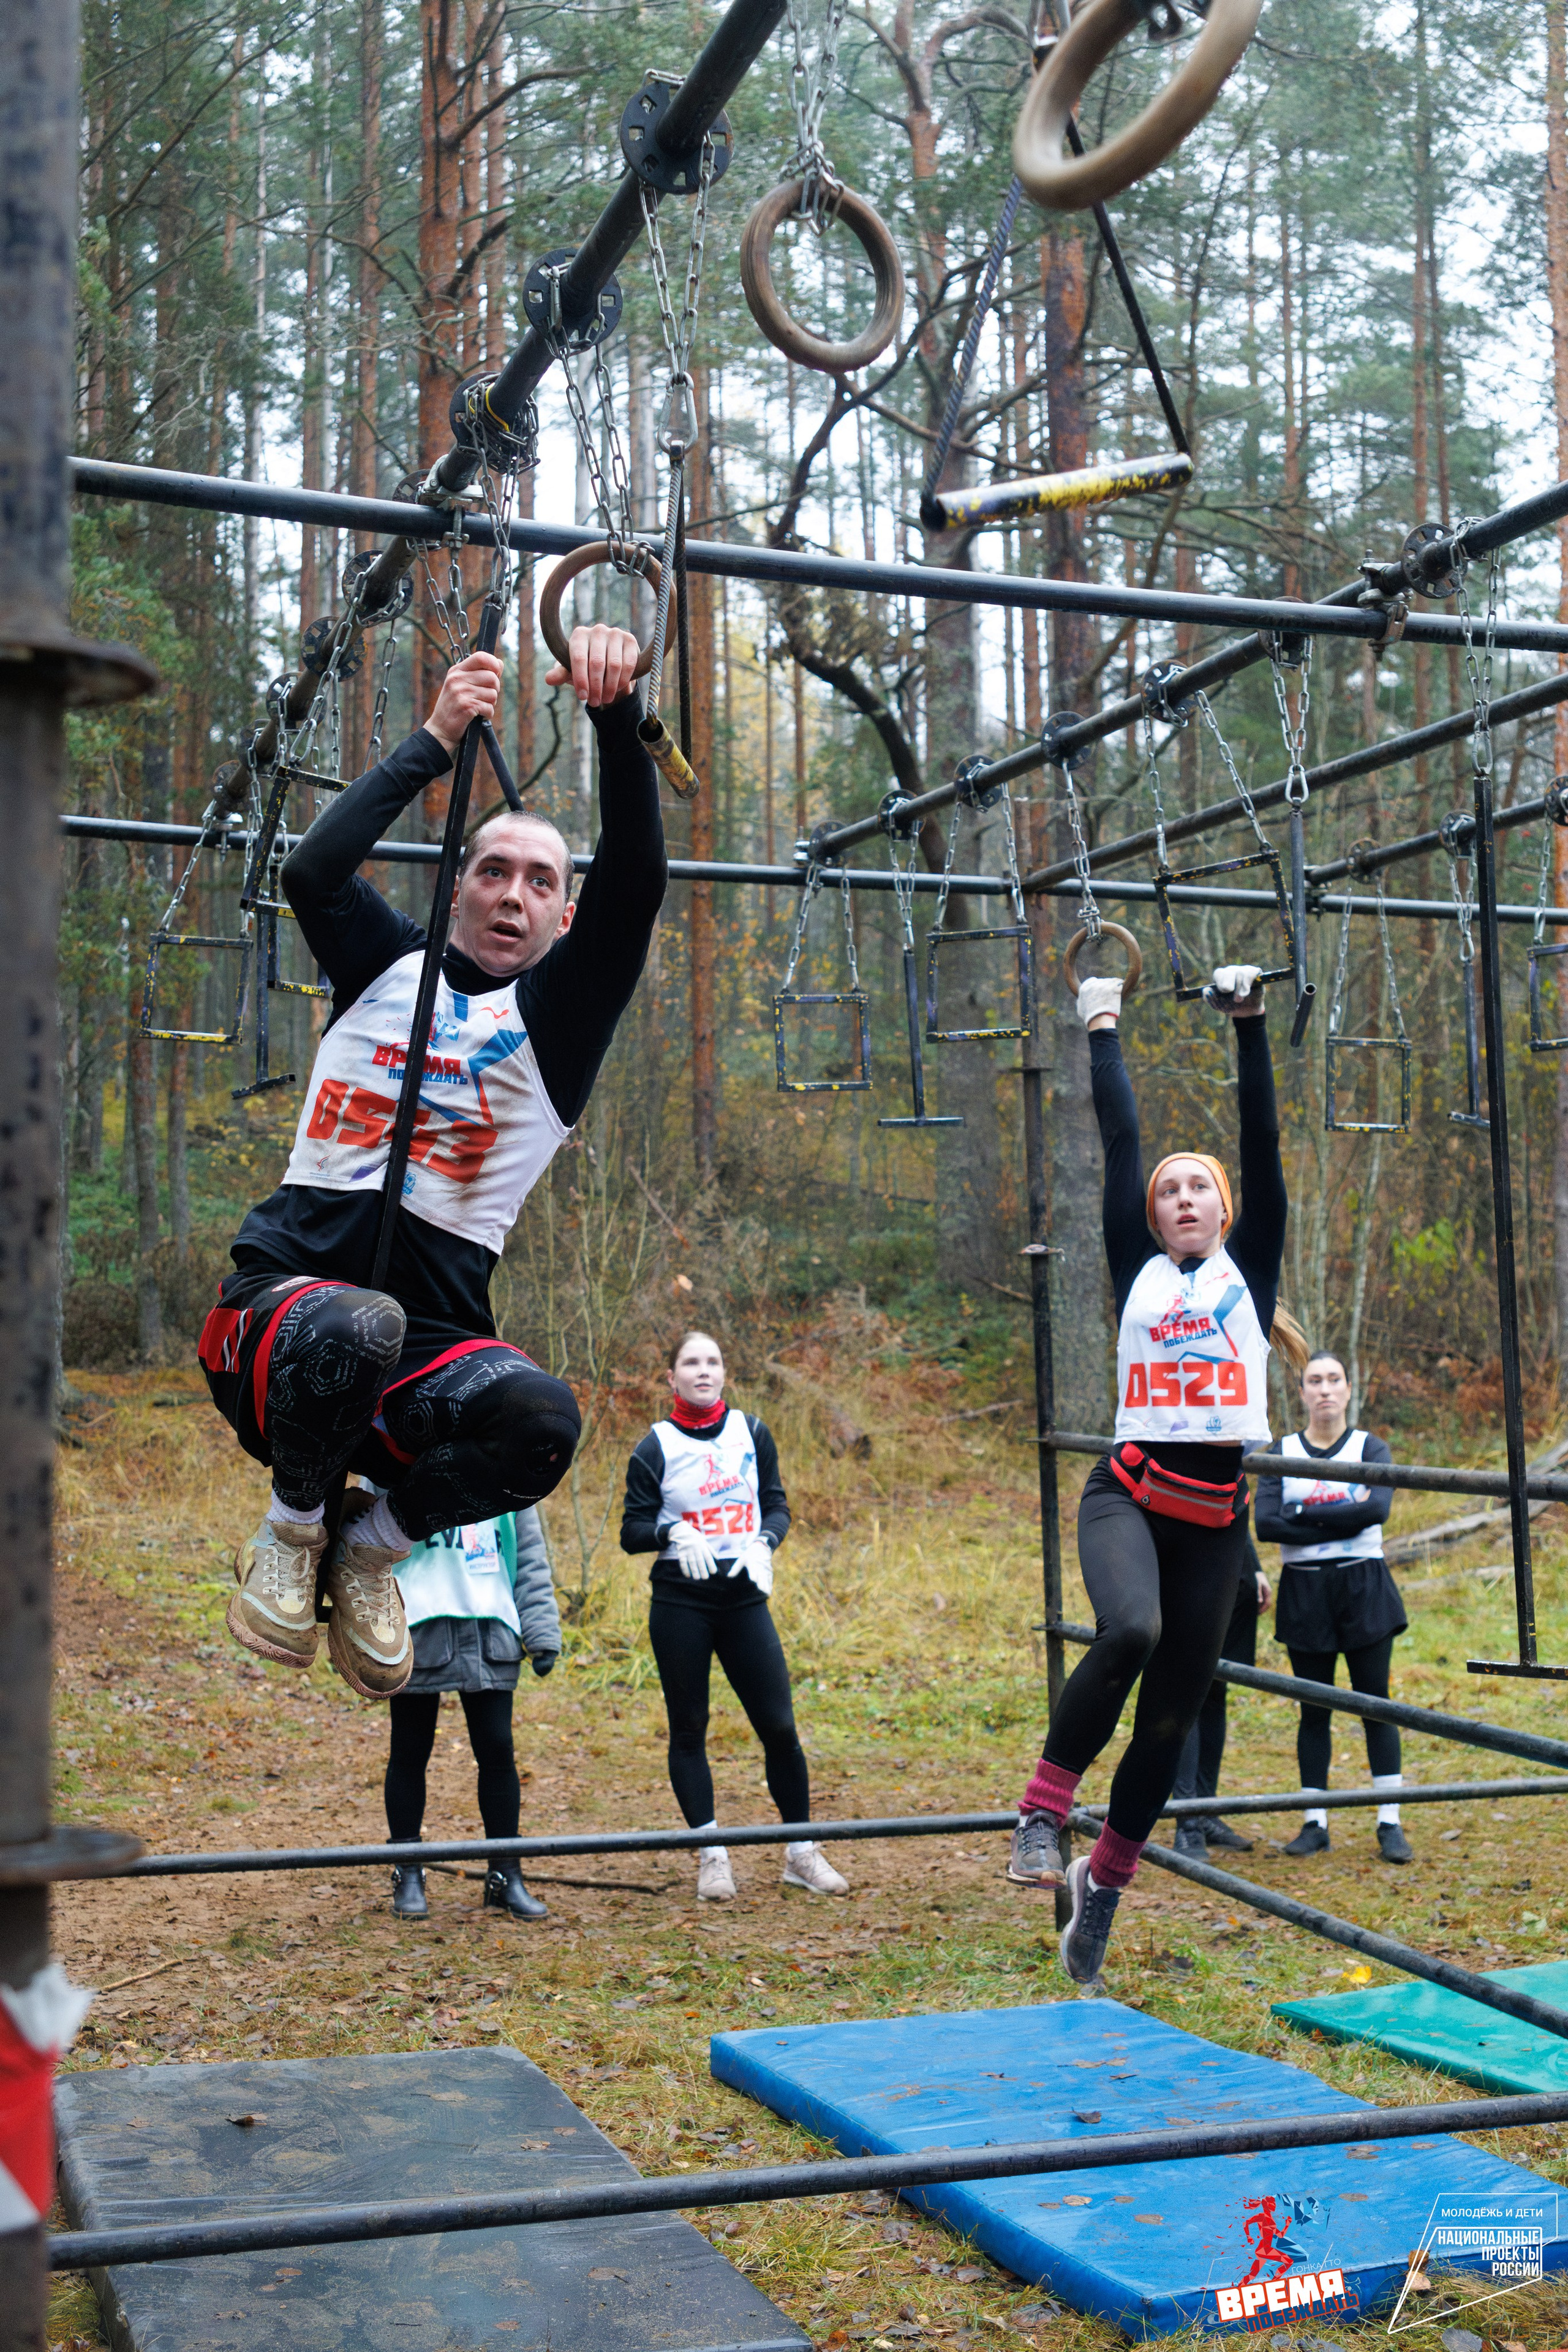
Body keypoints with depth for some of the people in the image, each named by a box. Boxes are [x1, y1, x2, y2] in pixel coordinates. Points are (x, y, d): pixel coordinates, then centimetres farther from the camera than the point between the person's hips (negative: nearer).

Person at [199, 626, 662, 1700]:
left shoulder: (559, 1015, 13)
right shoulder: (388, 967, 17)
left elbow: (639, 884, -3)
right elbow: (313, 871, -4)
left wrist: (620, 717, -16)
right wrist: (435, 744, -6)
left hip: (429, 1348, 1)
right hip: (276, 1310, 0)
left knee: (542, 1414, -34)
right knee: (353, 1325, -39)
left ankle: (372, 1546, -2)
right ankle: (293, 1529, -5)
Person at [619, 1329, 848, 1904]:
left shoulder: (752, 1433, 5)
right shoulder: (656, 1448, -2)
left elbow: (777, 1505, 9)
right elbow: (632, 1531, -2)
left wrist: (765, 1544, -11)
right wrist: (673, 1534, -22)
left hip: (745, 1598, 2)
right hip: (680, 1603, -2)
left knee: (778, 1725, 0)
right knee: (689, 1728, 4)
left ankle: (802, 1852, 13)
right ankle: (712, 1856, 15)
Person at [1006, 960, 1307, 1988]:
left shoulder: (1251, 1268, 11)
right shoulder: (1140, 1271, 10)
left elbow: (1264, 1141, 5)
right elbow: (1122, 1142, 9)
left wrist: (1250, 1024, 2)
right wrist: (1105, 1031, 13)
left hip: (1216, 1516, 2)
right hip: (1130, 1496, -2)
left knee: (1172, 1717, 5)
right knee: (1130, 1630, -32)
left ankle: (1103, 1884, 23)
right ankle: (1044, 1811, -18)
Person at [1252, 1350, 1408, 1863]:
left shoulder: (1370, 1448, 2)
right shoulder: (1282, 1452, 5)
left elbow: (1378, 1508, -17)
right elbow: (1266, 1522, -11)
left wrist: (1304, 1514, -15)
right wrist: (1341, 1519, -15)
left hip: (1364, 1588, -1)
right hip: (1304, 1591, 1)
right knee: (1314, 1709, 6)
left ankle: (1390, 1822, 8)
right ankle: (1315, 1823, 13)